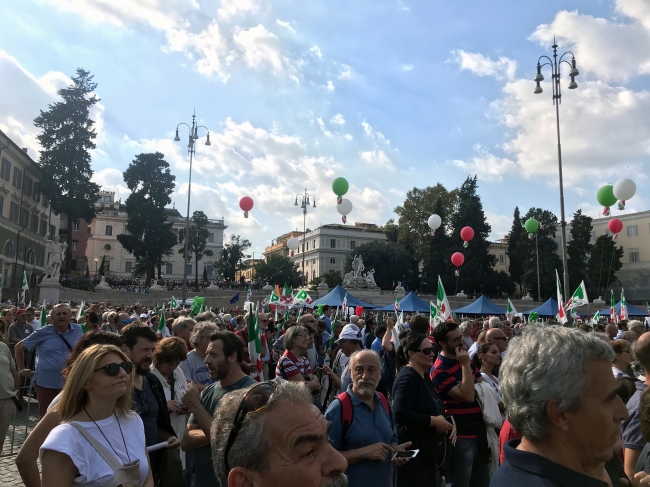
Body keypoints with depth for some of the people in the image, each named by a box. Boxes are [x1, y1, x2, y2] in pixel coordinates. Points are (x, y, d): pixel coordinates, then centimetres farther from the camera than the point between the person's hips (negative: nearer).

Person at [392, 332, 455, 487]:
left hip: (428, 450, 10)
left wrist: (448, 423, 2)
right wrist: (433, 421, -23)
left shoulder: (424, 377, 10)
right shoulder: (407, 377, -19)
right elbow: (400, 414, -32)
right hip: (413, 451, -10)